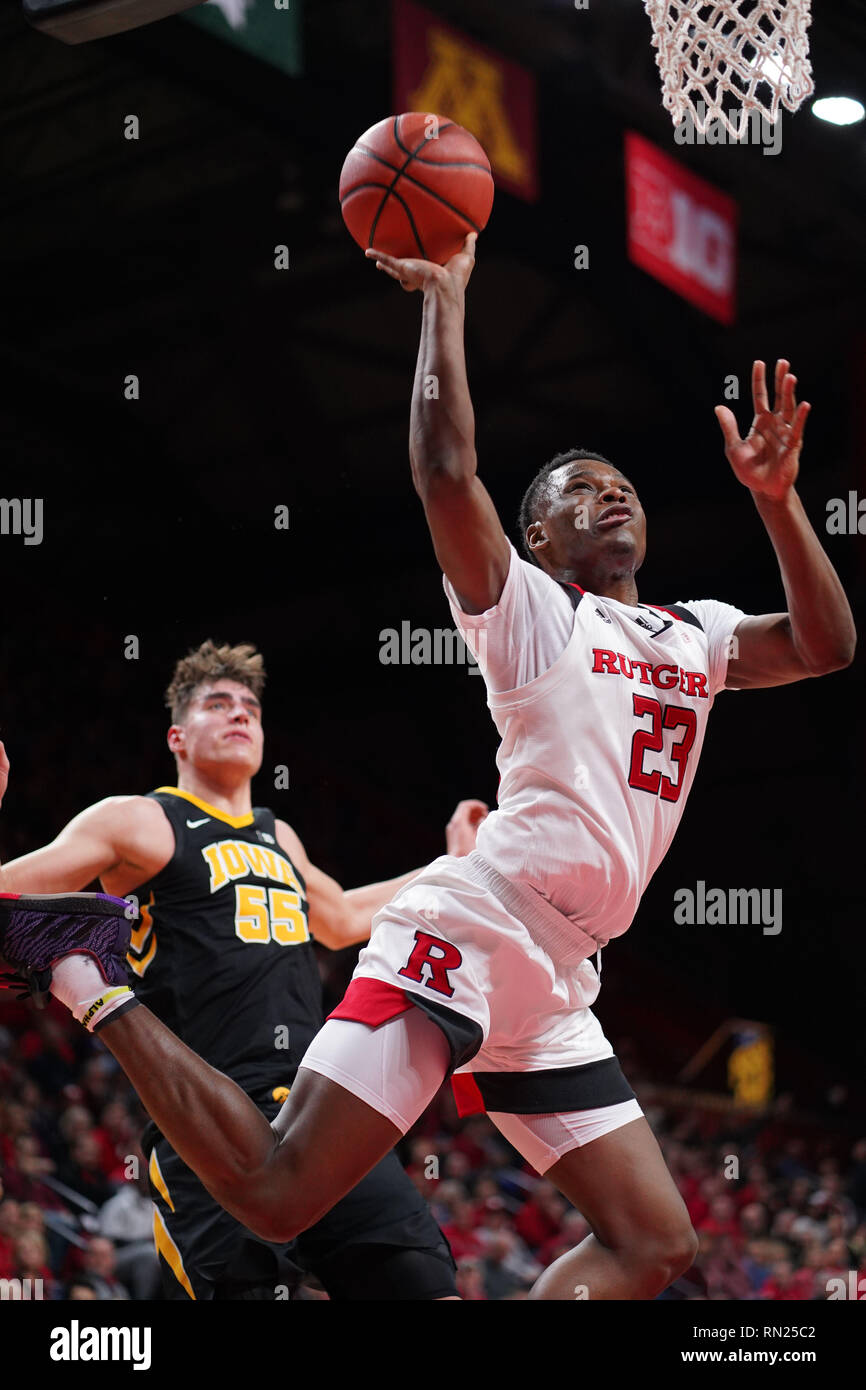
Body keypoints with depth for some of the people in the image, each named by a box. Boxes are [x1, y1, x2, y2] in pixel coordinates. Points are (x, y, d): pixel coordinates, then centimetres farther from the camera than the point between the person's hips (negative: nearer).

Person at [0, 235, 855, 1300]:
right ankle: (89, 982, 2)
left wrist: (773, 495, 6)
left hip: (552, 993, 8)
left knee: (654, 1247, 5)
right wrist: (444, 300, -8)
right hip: (466, 934, -8)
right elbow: (444, 469, -13)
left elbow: (824, 646, 14)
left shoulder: (695, 636, 22)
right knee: (276, 1193, -15)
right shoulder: (528, 610, 2)